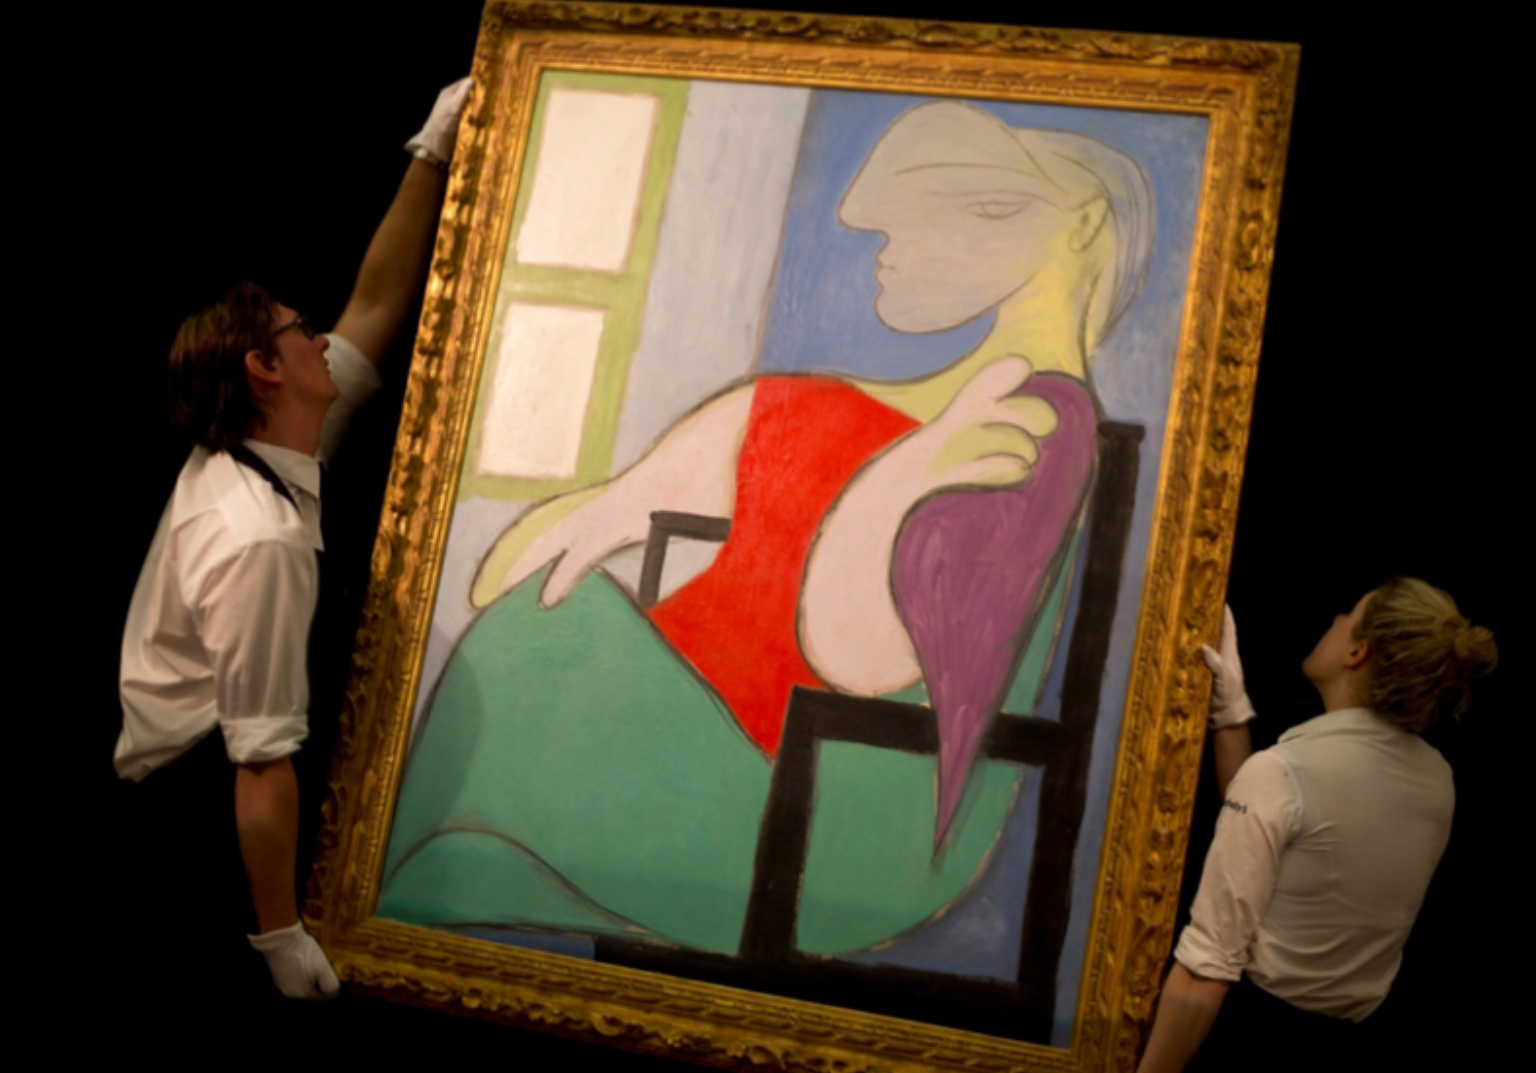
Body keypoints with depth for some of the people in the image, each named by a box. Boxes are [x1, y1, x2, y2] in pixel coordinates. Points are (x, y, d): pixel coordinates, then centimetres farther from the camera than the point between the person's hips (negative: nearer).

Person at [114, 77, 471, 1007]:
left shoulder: (253, 455, -1)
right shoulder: (262, 539, -28)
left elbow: (376, 307, 7)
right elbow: (261, 761, -29)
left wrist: (434, 155, 7)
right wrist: (284, 938, -24)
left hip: (178, 773, 9)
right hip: (202, 795, -9)